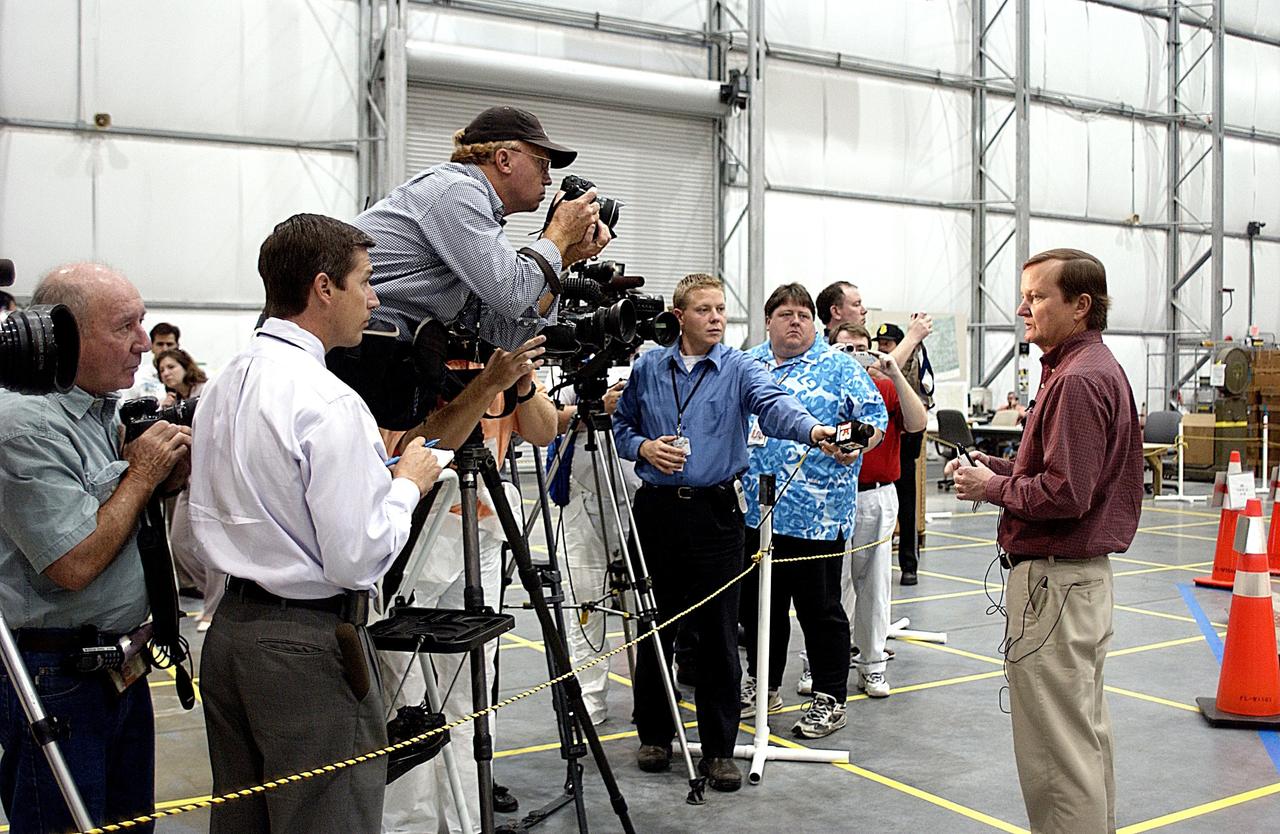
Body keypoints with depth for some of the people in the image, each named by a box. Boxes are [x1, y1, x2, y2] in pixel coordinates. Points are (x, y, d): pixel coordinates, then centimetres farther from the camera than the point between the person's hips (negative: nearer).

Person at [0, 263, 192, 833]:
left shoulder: (104, 411, 9)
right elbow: (74, 566, -24)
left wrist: (168, 474, -1)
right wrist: (143, 473, -14)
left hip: (118, 660, 9)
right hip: (55, 673, -9)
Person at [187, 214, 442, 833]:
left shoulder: (220, 387, 7)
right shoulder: (329, 403, -20)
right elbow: (356, 559, -21)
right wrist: (408, 484, -5)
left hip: (229, 628, 9)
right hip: (309, 646, -9)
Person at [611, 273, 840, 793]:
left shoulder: (741, 370, -1)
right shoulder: (648, 368, 8)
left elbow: (774, 405, -21)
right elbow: (621, 426, 17)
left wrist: (815, 430, -41)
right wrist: (643, 447, -6)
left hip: (716, 513, -2)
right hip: (657, 511, 2)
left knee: (718, 633, 1)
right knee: (653, 627, 9)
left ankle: (718, 749, 14)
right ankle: (654, 735, 27)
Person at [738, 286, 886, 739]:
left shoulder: (839, 366, 0)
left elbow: (875, 417, -4)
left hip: (817, 514, -5)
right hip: (754, 511, 5)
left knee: (820, 608, 3)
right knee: (757, 604, 14)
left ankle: (830, 699, 15)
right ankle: (762, 685, 31)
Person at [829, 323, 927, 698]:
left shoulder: (887, 389, 4)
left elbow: (917, 423, -9)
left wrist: (896, 375, -16)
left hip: (877, 499, 1)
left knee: (873, 582, 9)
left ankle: (871, 664, 20)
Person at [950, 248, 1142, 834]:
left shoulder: (1078, 380, -20)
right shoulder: (1096, 368, 14)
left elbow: (1064, 495, -26)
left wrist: (992, 488, -11)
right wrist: (994, 466, 5)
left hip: (1054, 581, -11)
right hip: (1083, 574, 11)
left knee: (1056, 752, -1)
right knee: (1086, 732, 22)